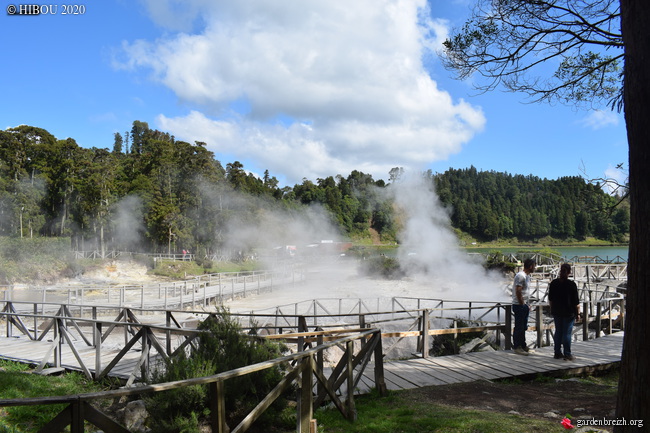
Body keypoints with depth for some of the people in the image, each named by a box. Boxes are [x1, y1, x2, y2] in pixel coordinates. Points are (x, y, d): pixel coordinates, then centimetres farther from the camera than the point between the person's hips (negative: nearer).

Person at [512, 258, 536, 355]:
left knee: (523, 327, 16)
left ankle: (523, 346, 24)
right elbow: (518, 291, -22)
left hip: (524, 305, 10)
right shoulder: (521, 276, -17)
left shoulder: (527, 276, 15)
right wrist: (522, 304, -16)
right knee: (519, 327, -3)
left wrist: (527, 304, 16)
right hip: (519, 305, -10)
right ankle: (517, 347, 3)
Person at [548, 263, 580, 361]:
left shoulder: (553, 283, 2)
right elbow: (576, 301, -9)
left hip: (556, 312, 4)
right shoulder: (571, 284, -12)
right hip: (569, 312, -4)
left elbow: (550, 299, 10)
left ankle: (557, 353, 16)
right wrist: (578, 313, -2)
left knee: (558, 332, 11)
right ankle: (567, 354, 4)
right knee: (567, 332, 0)